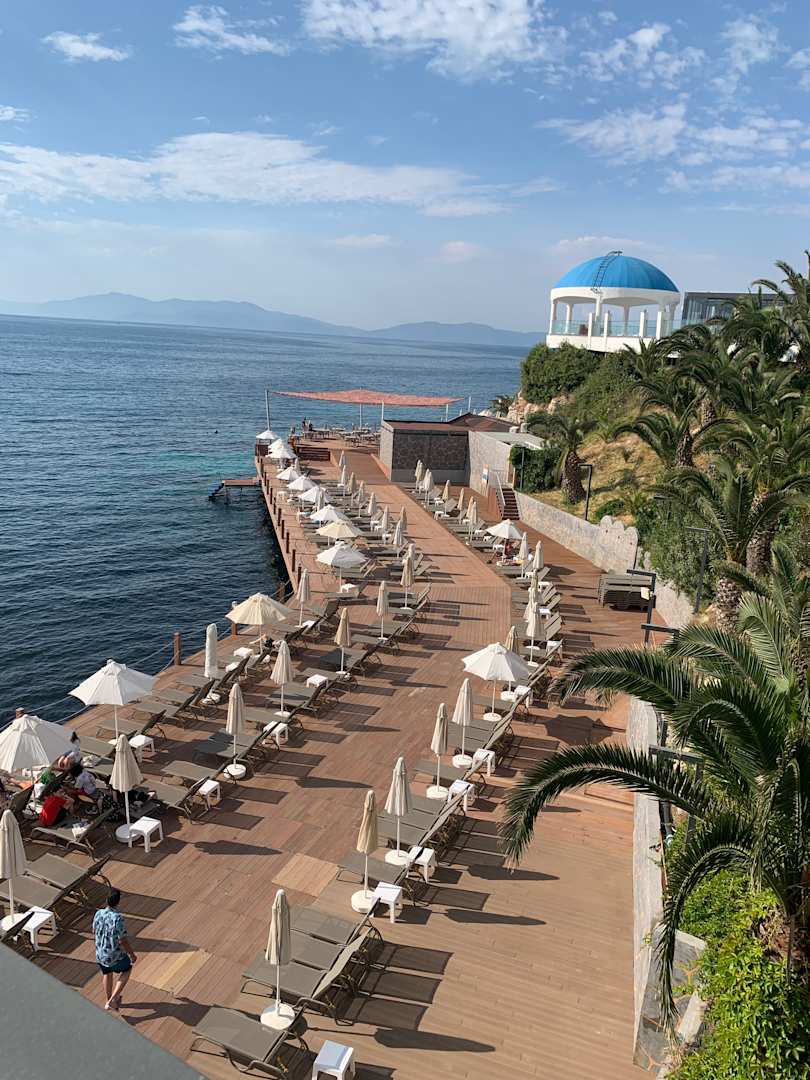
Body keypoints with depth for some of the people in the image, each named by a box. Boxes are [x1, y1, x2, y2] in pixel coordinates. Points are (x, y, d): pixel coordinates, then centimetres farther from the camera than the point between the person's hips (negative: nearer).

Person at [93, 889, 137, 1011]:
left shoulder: (98, 914, -13)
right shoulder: (118, 919, -31)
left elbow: (94, 930, 7)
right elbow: (123, 941, -26)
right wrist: (132, 955, -10)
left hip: (100, 954, 5)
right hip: (116, 956, -5)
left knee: (107, 974, 31)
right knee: (126, 969, 25)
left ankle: (110, 1000, 50)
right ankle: (112, 1000, 20)